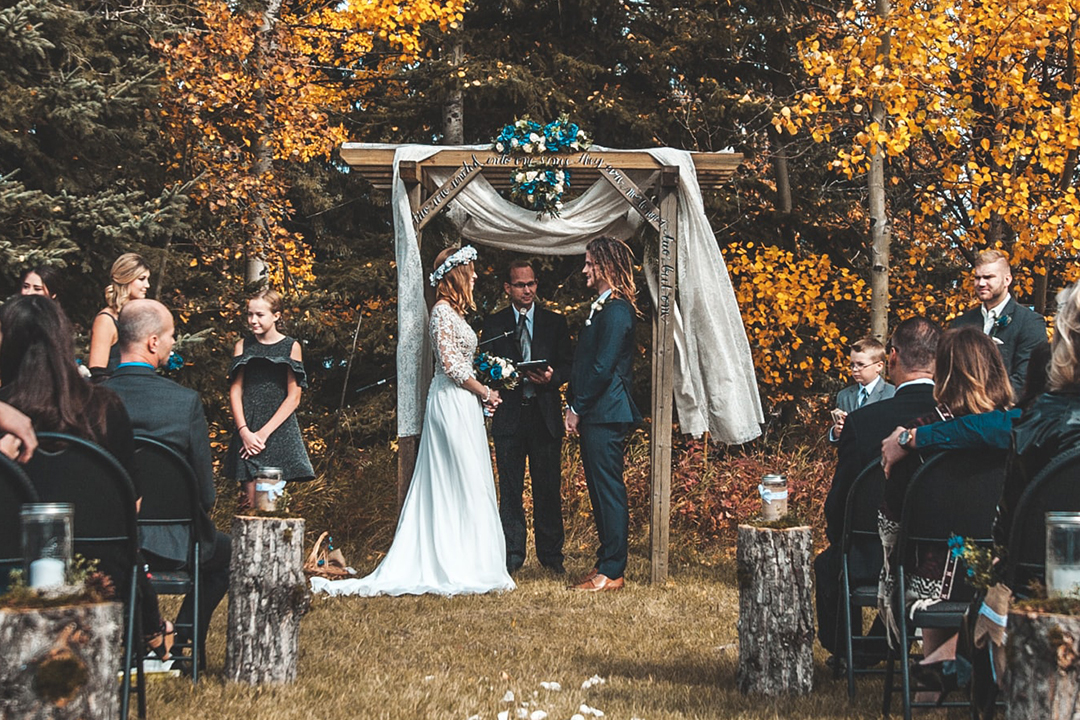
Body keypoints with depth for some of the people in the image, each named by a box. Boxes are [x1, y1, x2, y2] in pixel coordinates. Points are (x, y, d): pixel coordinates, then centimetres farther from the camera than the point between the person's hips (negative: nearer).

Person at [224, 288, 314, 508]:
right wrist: (244, 432, -9)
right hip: (247, 433, 1)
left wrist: (264, 433, -9)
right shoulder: (243, 346, 9)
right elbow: (235, 392, 6)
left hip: (279, 432, -1)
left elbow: (293, 398, -1)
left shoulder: (291, 347, 3)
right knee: (249, 502, -7)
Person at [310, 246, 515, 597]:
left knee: (444, 486, 9)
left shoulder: (451, 312, 17)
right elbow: (451, 364, -19)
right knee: (466, 484, -6)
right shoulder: (444, 311, -13)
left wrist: (482, 393, 10)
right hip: (454, 405, -10)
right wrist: (485, 393, -9)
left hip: (455, 405, 10)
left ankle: (433, 563, 11)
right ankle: (467, 567, -3)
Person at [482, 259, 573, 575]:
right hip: (509, 415, 0)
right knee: (510, 488, 1)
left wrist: (552, 377, -12)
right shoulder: (494, 323, 10)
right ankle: (512, 556, 7)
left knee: (548, 488, 2)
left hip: (545, 414, 0)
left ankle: (551, 555, 11)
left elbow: (568, 363, 8)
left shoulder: (555, 322, 11)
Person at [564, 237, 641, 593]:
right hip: (594, 415, 10)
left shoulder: (616, 310, -15)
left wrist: (577, 409, -13)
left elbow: (602, 367, -19)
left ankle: (611, 573, -2)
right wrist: (575, 405, 12)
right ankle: (606, 564, 20)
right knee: (601, 490, 14)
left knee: (609, 490, -6)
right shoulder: (602, 307, 17)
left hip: (605, 415, -10)